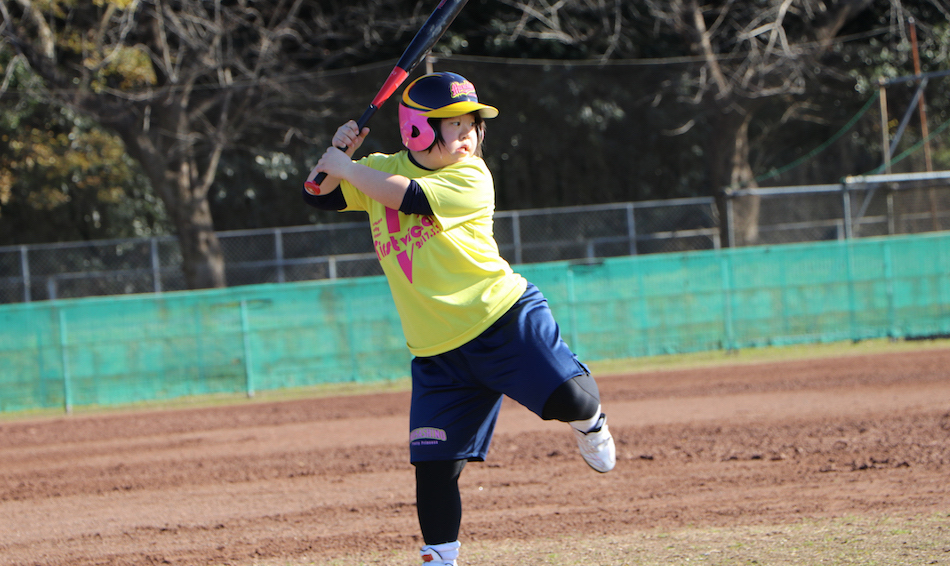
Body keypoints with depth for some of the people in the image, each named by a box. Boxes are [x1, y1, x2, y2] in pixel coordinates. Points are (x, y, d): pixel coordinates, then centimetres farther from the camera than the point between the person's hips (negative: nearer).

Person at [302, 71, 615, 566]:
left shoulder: (470, 178, -9)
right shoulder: (383, 169, 8)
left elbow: (408, 196, -23)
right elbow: (317, 195, 11)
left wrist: (347, 168, -14)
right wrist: (338, 152, -6)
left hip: (505, 318, -4)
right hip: (438, 352, 4)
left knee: (570, 399, -23)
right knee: (433, 464, -4)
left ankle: (589, 423, 14)